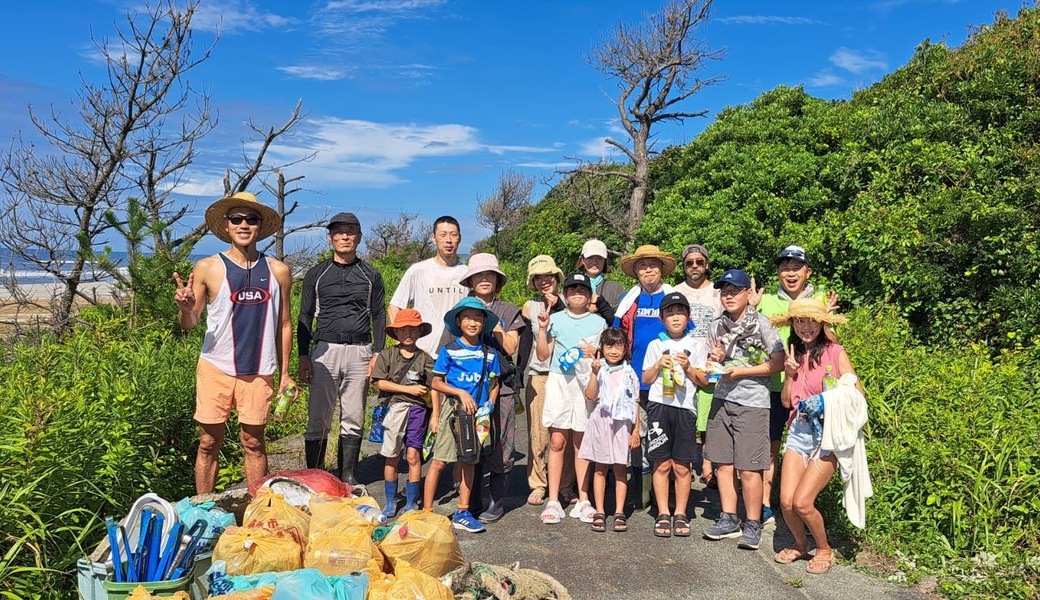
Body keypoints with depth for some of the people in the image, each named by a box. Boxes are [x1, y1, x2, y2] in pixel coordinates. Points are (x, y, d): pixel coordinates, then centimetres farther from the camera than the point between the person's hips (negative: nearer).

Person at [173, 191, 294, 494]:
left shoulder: (278, 271, 2)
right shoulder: (207, 269, -3)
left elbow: (284, 324, 9)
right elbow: (188, 324, 0)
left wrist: (285, 373, 9)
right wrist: (185, 308, -23)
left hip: (259, 372, 1)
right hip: (215, 368, -1)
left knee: (253, 442, 9)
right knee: (209, 443, 7)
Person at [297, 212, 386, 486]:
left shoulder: (371, 275, 10)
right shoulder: (316, 273, 8)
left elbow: (379, 317, 11)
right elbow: (305, 317, 8)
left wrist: (377, 354, 1)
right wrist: (303, 357, 0)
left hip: (359, 352, 1)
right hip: (325, 350, -1)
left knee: (353, 420, 4)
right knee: (319, 419, -1)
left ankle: (347, 476, 15)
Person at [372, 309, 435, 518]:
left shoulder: (425, 359, 5)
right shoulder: (387, 354, 4)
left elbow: (432, 389, 4)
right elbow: (381, 383, -5)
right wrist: (409, 389, -9)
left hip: (417, 409, 0)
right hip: (393, 408, 0)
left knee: (413, 455, -2)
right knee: (391, 457, 7)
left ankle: (411, 503, 11)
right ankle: (390, 502, 20)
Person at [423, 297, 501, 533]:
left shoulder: (489, 354, 8)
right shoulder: (449, 350, -2)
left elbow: (494, 384, 14)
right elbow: (436, 382, -2)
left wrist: (489, 405, -1)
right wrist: (461, 393, -14)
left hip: (478, 413, 4)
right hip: (453, 408, -4)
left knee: (469, 461, 11)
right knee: (439, 460, -5)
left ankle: (462, 513, 20)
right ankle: (426, 511, 5)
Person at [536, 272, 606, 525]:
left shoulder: (598, 322, 9)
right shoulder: (555, 320, 8)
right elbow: (543, 355, 6)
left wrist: (595, 353, -8)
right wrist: (542, 329, -4)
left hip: (587, 383, 0)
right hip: (559, 381, 0)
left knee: (581, 442, 3)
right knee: (557, 442, -3)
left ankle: (583, 501, 12)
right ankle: (553, 501, 3)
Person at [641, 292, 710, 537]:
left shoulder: (697, 345, 8)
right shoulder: (655, 345, 10)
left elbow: (704, 381, 6)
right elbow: (646, 379, 11)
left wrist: (688, 367, -9)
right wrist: (658, 365, -6)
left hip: (685, 407, 0)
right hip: (659, 406, 1)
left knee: (682, 466, 2)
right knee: (661, 464, 3)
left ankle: (680, 514, 14)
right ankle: (663, 514, 11)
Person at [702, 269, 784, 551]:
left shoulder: (761, 323, -6)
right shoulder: (717, 326, 9)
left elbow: (778, 363, -8)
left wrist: (740, 371, -13)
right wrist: (715, 359, -4)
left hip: (752, 403, -5)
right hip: (722, 399, 5)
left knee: (749, 468, -3)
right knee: (723, 463, 8)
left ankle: (753, 525, 11)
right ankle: (729, 519, 20)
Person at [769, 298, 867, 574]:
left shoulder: (835, 352, -5)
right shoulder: (795, 355, 11)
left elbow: (858, 395, -6)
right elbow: (786, 401, 9)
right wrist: (790, 373, -4)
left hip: (828, 434, -5)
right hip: (798, 431, 5)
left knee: (802, 502, -12)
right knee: (786, 501, -3)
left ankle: (825, 550, 16)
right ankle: (800, 545, 26)